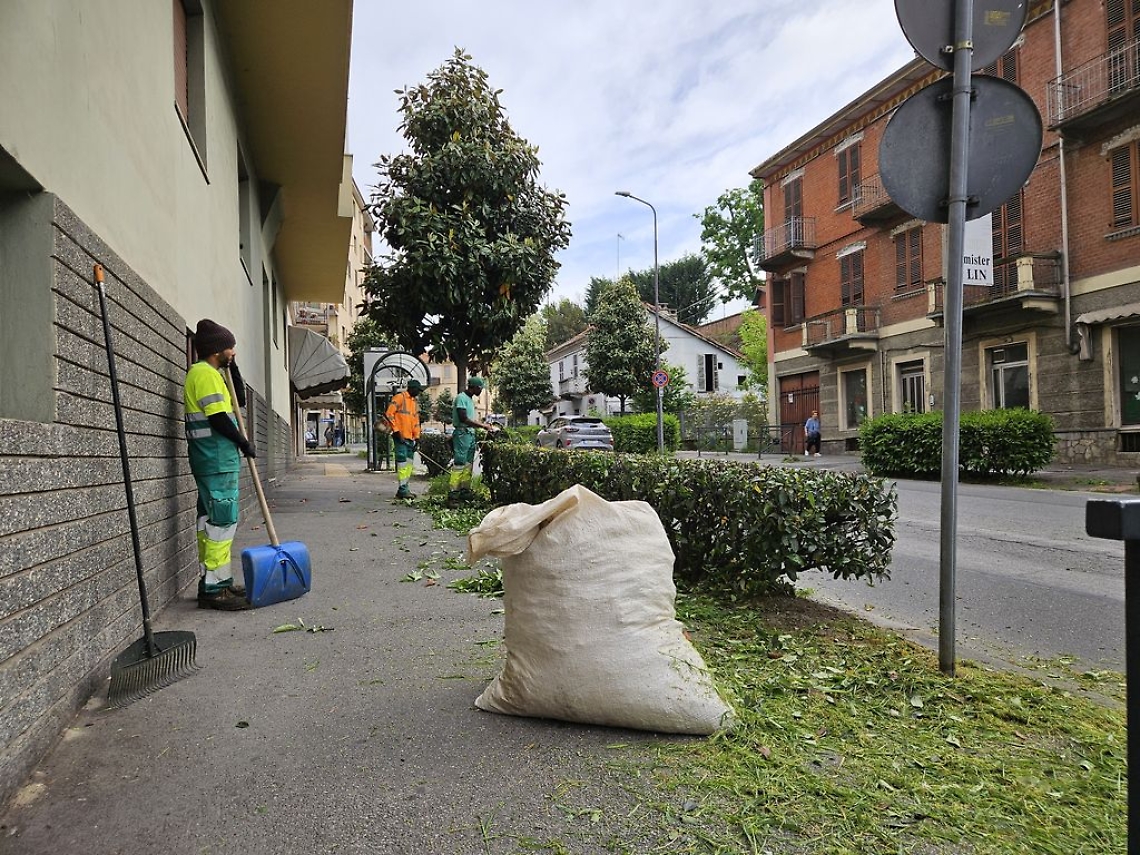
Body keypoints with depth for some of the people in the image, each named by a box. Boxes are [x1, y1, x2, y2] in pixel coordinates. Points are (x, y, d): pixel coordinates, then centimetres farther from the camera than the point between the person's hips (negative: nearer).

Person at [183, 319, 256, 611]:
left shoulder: (212, 374, 19)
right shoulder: (205, 373, -11)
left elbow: (240, 401, 24)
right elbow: (218, 418, -18)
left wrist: (233, 368, 15)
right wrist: (243, 443, -7)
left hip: (215, 461, 10)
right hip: (217, 461, -10)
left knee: (212, 520, 12)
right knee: (222, 521, -10)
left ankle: (213, 582, 19)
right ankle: (213, 589, -7)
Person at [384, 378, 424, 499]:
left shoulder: (415, 403, 20)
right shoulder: (399, 397, -5)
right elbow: (389, 414, -12)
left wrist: (417, 437, 13)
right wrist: (396, 430, -14)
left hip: (410, 438, 8)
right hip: (400, 437, -8)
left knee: (408, 463, 9)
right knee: (403, 462, -11)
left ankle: (405, 488, 16)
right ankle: (402, 489, -10)